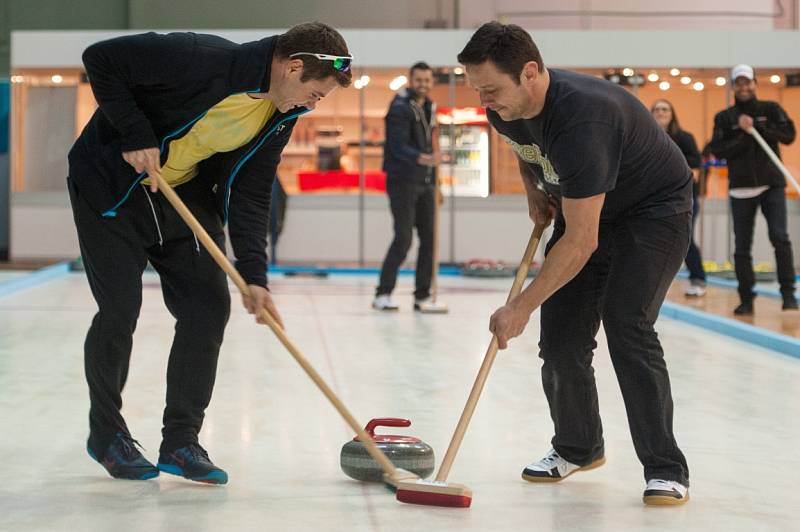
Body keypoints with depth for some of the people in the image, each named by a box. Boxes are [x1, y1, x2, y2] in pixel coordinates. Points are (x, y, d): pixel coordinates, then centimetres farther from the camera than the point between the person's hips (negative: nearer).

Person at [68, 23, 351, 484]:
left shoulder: (280, 116, -8)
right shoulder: (200, 60, -30)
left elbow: (251, 195, -4)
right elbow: (101, 58, -25)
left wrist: (254, 275, -13)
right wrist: (136, 134, -28)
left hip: (186, 192, 7)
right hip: (114, 185, -6)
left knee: (210, 305, -4)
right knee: (120, 310, -7)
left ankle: (181, 441, 6)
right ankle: (107, 433, 16)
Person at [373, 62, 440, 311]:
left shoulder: (429, 107, 14)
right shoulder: (400, 108, -12)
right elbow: (398, 146, -23)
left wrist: (433, 183, 17)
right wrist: (422, 158, -40)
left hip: (425, 183, 8)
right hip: (403, 181, -8)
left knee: (429, 238, 5)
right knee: (403, 238, -12)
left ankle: (422, 295, 11)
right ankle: (382, 294, -5)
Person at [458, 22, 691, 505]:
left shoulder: (580, 118, -39)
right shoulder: (505, 108, -13)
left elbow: (581, 241, -37)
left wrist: (521, 307, -33)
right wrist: (534, 189, 1)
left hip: (655, 210, -8)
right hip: (584, 208, 8)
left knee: (626, 327, -22)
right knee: (560, 337, 1)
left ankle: (666, 469, -13)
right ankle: (578, 448, 23)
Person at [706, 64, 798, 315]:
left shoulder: (770, 110, 5)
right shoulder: (724, 118, 5)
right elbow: (718, 151, -5)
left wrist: (756, 126, -15)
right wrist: (745, 136, -16)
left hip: (772, 184, -1)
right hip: (741, 189, 1)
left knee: (780, 237, -14)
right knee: (742, 247, 4)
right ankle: (746, 299, 13)